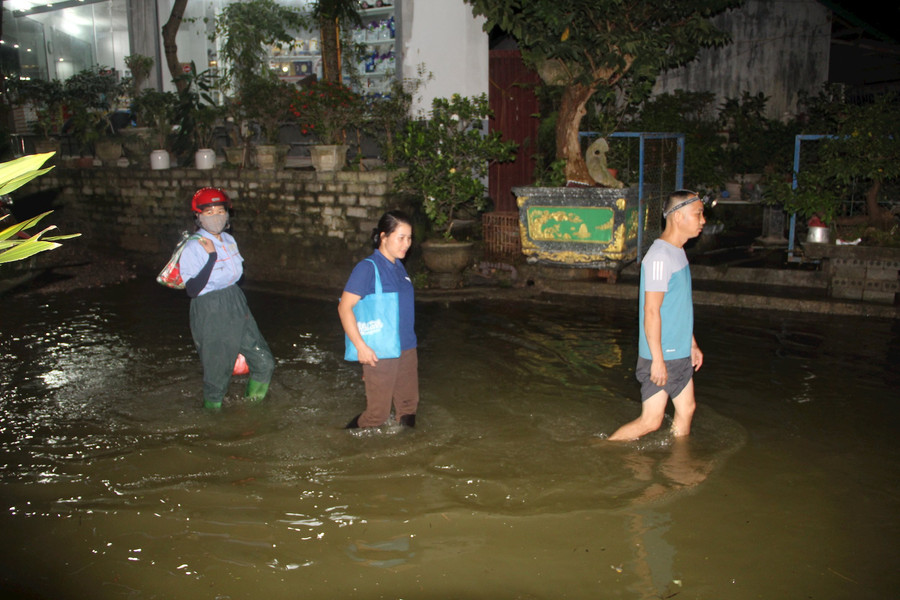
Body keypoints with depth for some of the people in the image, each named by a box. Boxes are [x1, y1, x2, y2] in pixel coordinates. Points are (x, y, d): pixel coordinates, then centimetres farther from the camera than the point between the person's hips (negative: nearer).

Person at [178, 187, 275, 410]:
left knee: (264, 362, 6)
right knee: (218, 371, 4)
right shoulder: (193, 248, -16)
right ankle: (212, 409, 30)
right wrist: (211, 257, -28)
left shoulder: (229, 240, 5)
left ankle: (253, 404, 29)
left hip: (236, 307, 7)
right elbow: (192, 290, -24)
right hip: (209, 314, -7)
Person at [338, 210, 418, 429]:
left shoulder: (398, 267, 9)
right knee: (378, 413, 0)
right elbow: (345, 307, -17)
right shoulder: (367, 268, -14)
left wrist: (408, 341, 18)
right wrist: (360, 346, -21)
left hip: (407, 349, 7)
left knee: (408, 407, 15)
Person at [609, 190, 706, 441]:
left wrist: (692, 344, 21)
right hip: (660, 356, -10)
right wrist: (658, 359, -21)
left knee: (686, 410, 15)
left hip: (679, 354, 10)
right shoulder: (660, 257, -20)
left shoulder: (678, 253, 11)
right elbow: (652, 312, -22)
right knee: (651, 421, -2)